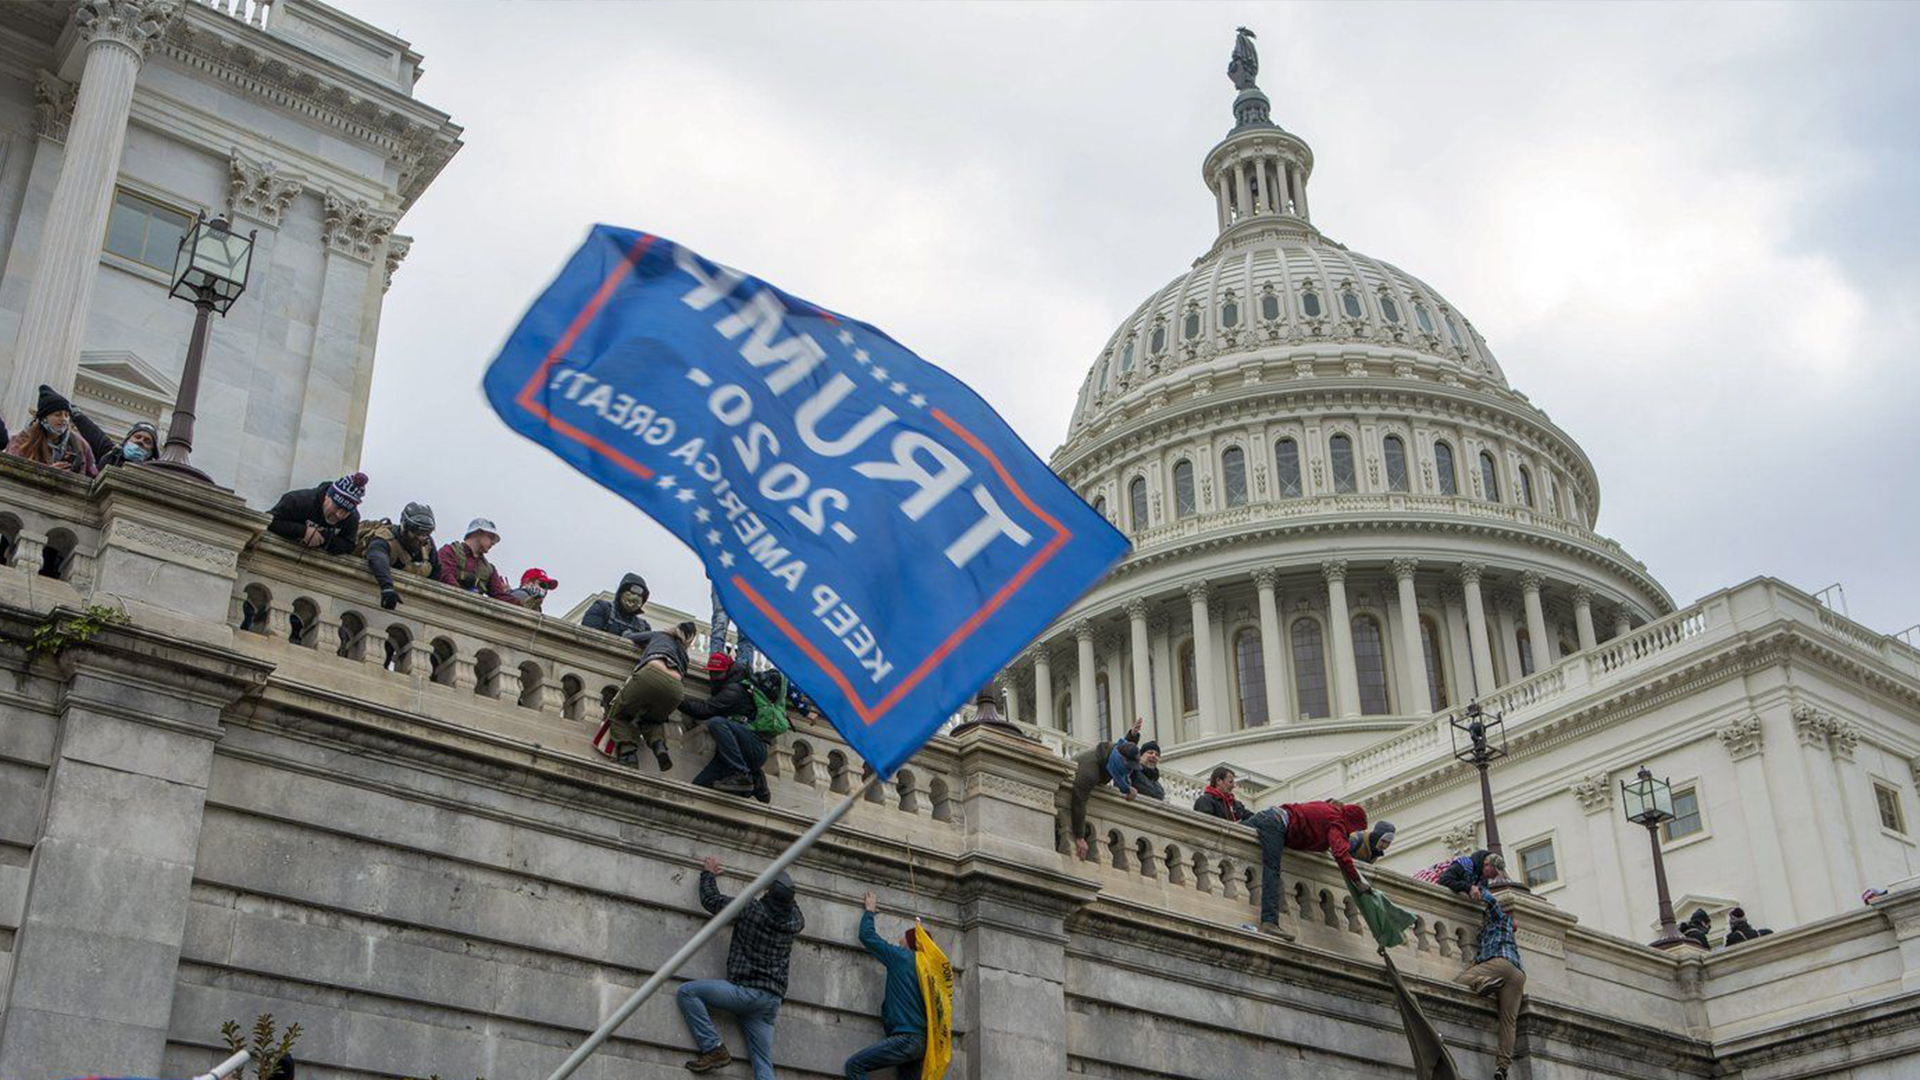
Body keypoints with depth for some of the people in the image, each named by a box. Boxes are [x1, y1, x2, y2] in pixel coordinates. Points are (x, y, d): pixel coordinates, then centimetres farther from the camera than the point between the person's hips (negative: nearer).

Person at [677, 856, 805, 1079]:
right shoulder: (793, 920, 7)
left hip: (747, 991, -6)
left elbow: (710, 899, 6)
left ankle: (714, 1050, -10)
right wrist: (785, 893, 45)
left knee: (687, 992, -4)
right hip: (772, 1000, 6)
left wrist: (709, 874, 24)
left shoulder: (752, 910, -7)